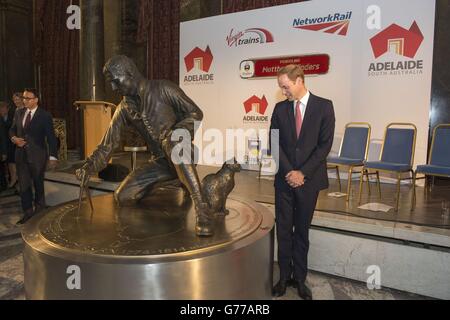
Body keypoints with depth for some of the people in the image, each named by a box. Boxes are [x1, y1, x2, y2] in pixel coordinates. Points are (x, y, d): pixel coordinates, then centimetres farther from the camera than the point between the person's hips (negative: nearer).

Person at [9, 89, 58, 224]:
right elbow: (12, 129, 17)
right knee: (23, 185, 5)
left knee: (38, 183, 12)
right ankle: (28, 212, 17)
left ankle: (39, 211, 32)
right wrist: (14, 138, -7)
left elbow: (51, 137, -9)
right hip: (21, 155, 4)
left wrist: (52, 156, -15)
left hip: (37, 156, -4)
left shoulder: (45, 116, -8)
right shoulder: (18, 113, 7)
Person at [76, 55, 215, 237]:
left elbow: (195, 113, -7)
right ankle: (177, 181, 15)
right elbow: (108, 143, 6)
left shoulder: (163, 89, -7)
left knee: (171, 141, -40)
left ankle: (201, 207, -42)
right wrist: (90, 167, -8)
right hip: (160, 162, 6)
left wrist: (175, 132, -23)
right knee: (123, 197, -7)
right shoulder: (124, 109, 7)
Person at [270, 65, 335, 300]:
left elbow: (325, 144, -8)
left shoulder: (323, 106, -2)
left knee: (302, 231, 9)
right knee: (283, 230, 6)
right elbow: (274, 143, 1)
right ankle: (284, 276, 21)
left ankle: (299, 278, 23)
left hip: (309, 179, -2)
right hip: (285, 179, 2)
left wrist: (303, 172, -13)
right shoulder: (280, 108, 5)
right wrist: (289, 171, -10)